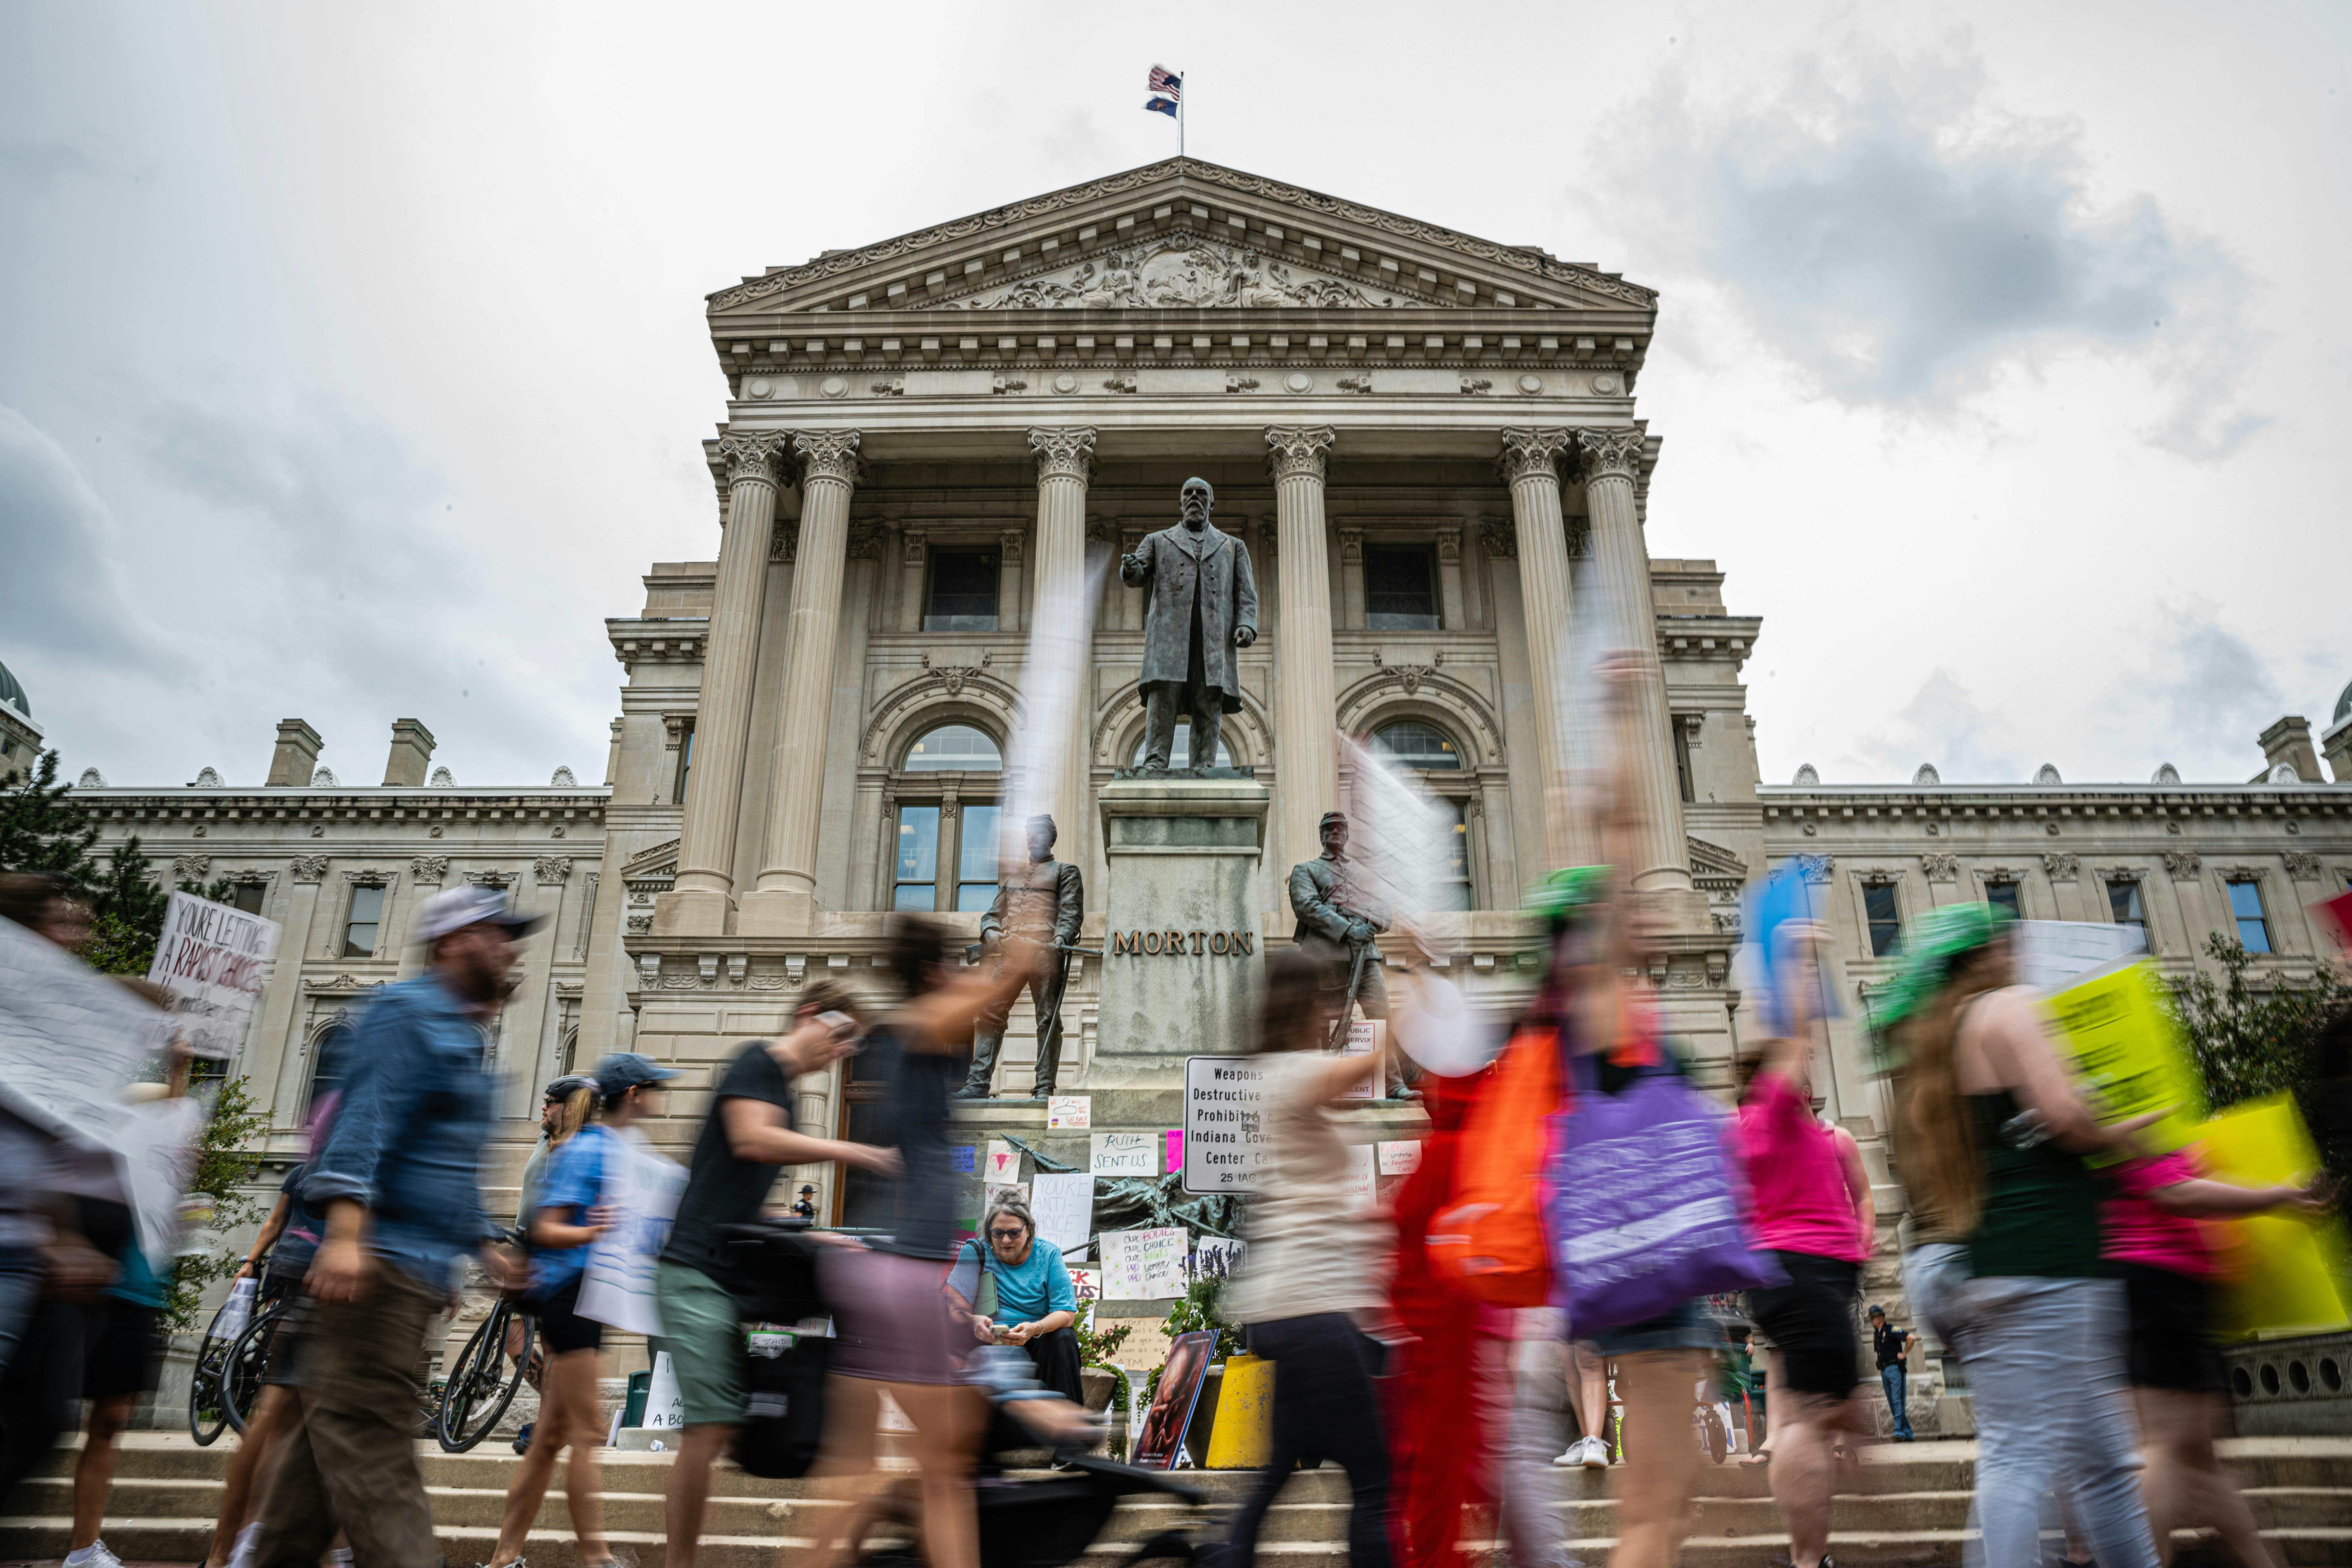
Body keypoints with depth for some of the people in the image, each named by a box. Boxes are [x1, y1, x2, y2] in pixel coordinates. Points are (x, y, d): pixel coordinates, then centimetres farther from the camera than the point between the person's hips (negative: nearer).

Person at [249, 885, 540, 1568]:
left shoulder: (463, 1033, 23)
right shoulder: (406, 1012, -7)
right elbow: (365, 1117, -20)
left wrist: (483, 1243, 28)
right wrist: (347, 1229, -30)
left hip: (421, 1271, 10)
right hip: (380, 1257, -10)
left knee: (330, 1429, 13)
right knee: (369, 1435, -11)